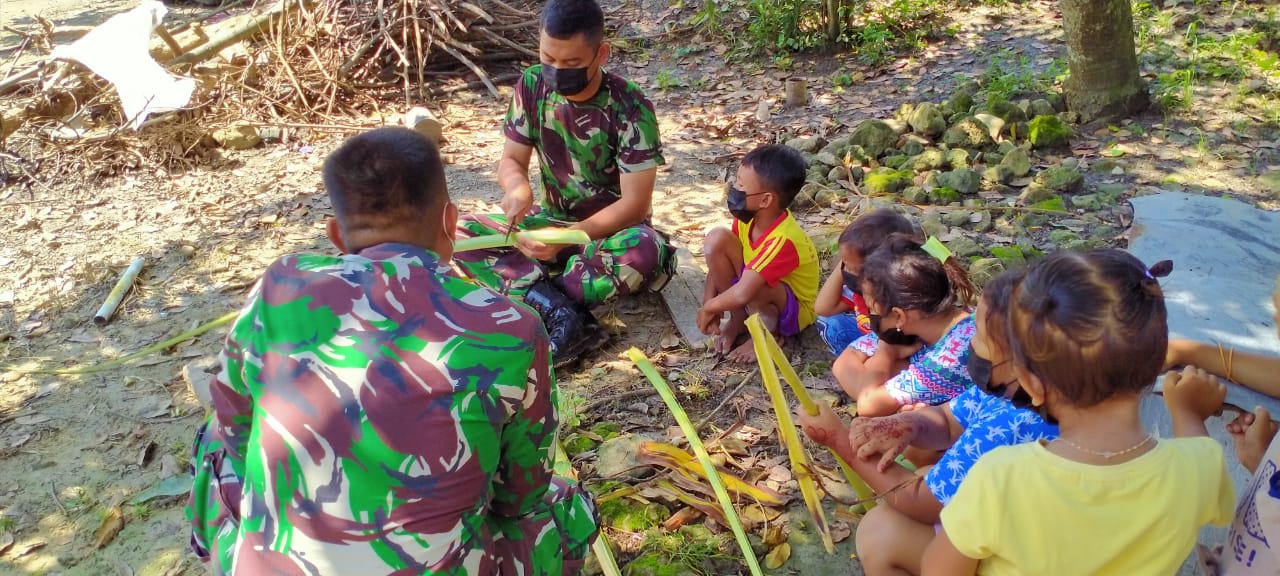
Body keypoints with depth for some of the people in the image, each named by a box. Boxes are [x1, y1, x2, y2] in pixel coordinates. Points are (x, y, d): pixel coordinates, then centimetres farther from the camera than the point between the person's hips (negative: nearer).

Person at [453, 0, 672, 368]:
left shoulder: (630, 108, -21)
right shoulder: (532, 86, -8)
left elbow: (635, 203, -22)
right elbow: (511, 160, -1)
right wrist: (516, 186, -27)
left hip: (612, 230, -4)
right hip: (553, 220, 4)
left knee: (647, 251, -39)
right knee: (459, 234, -18)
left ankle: (534, 294, -21)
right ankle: (559, 310, -32)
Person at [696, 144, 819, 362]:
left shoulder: (783, 240, -37)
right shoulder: (748, 217, -14)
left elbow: (742, 293, -43)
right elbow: (718, 259, -2)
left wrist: (708, 308, -26)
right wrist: (709, 302, -14)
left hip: (793, 310, -7)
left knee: (752, 284, -41)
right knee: (717, 239, -15)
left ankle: (766, 331, -6)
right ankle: (738, 320, -1)